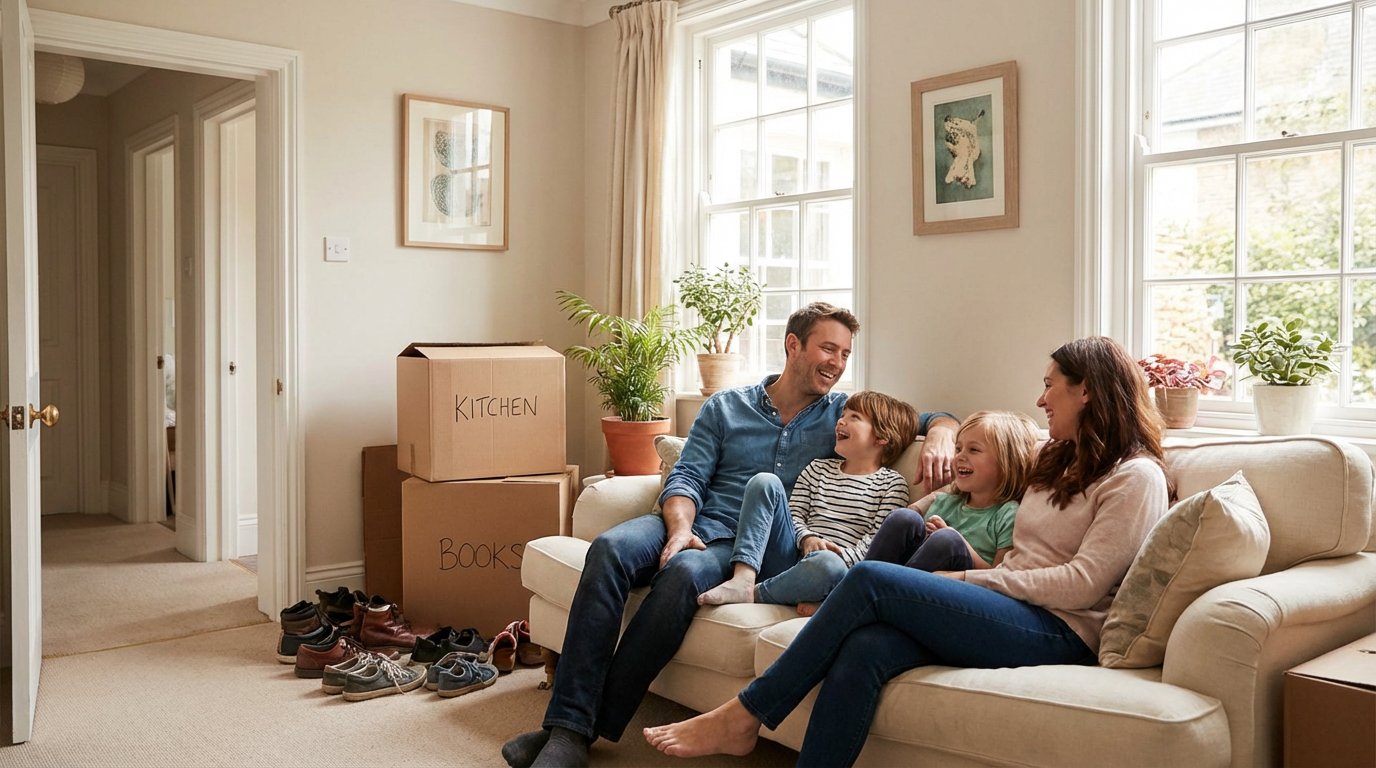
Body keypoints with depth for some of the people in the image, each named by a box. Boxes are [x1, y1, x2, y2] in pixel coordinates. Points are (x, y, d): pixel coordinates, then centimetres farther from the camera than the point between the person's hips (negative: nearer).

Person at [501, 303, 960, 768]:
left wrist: (939, 438, -7)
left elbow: (938, 419, 18)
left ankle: (585, 728, -30)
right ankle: (566, 725, -33)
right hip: (690, 522, 2)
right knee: (609, 549, -31)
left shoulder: (844, 414, 16)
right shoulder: (725, 407, 16)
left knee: (684, 572, -36)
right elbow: (685, 477, 7)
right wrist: (680, 528, -14)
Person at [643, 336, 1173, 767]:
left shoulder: (1135, 476, -1)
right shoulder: (1059, 463, 26)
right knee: (864, 649, -25)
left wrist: (965, 579, -9)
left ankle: (742, 718, -15)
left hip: (1060, 634, -7)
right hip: (1014, 616, 7)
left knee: (871, 578, -23)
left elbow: (1082, 585, -11)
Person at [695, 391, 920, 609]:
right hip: (792, 556, 4)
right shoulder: (817, 469, 21)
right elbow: (794, 514, 13)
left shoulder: (893, 484, 8)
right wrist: (807, 538, -9)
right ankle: (743, 580, -27)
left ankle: (754, 594, -22)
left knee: (830, 564, -42)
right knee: (765, 481, -13)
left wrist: (843, 558, -18)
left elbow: (876, 538, -2)